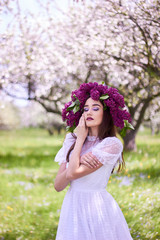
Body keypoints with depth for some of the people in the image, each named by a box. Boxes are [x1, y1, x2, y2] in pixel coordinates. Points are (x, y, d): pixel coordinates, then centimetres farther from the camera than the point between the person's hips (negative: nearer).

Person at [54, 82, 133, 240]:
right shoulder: (72, 141, 7)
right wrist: (79, 161, -15)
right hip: (71, 207, 5)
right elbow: (58, 185, 1)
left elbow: (73, 174, -18)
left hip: (97, 208, -5)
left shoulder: (112, 144, -10)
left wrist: (80, 139, -6)